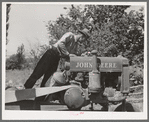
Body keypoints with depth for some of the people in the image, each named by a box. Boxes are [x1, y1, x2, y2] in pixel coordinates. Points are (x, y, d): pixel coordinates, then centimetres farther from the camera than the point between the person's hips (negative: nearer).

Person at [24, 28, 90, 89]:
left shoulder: (76, 45, 13)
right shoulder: (70, 35, -13)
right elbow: (60, 43, -27)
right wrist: (68, 54, -26)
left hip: (57, 58, 8)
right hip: (51, 53, -8)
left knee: (49, 76, 3)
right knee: (38, 73, -9)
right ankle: (26, 88, -4)